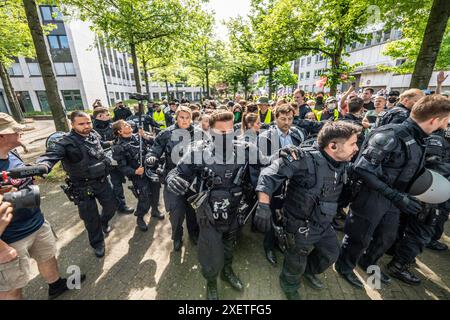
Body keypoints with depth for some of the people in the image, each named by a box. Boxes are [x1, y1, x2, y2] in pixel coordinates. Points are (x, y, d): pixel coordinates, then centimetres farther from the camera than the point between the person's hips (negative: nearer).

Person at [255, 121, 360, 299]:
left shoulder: (342, 164, -4)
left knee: (331, 254, 29)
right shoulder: (306, 159, -31)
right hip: (300, 226, -7)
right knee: (296, 264, 18)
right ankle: (290, 287, 54)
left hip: (324, 224, 7)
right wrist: (263, 205, -40)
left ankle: (309, 271, 61)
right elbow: (270, 174, -34)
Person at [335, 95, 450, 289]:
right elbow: (362, 169, -28)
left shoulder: (418, 139, 4)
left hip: (392, 198, 9)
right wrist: (396, 195, -27)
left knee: (387, 237, 25)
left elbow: (408, 172, 15)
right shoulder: (390, 135, -24)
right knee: (360, 238, 10)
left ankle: (368, 263, 52)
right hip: (371, 198, -9)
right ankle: (344, 267, 38)